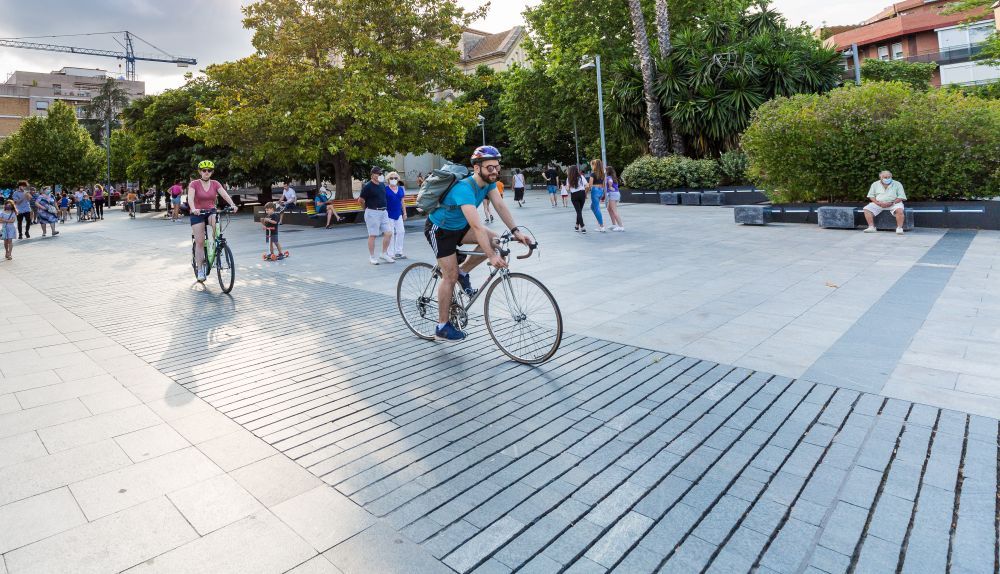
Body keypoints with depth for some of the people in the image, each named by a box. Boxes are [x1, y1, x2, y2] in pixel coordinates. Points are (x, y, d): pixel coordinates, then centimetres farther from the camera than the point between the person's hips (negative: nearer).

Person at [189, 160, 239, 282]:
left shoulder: (215, 184, 1)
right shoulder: (194, 184, -6)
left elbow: (225, 194, -15)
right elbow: (190, 198, -21)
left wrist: (232, 204, -35)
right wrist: (193, 209, -41)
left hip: (211, 212, 2)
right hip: (198, 214, -1)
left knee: (216, 221, -36)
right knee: (200, 242, -6)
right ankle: (200, 270, 2)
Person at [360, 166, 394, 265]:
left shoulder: (382, 185, 11)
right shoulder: (367, 186, -10)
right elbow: (361, 200, -7)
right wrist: (367, 209, 6)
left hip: (383, 212, 7)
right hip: (372, 213, -7)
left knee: (388, 233, 2)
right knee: (372, 235, 0)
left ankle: (384, 254, 17)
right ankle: (372, 257, 10)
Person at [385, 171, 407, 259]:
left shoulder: (401, 189, 10)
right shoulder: (385, 189, -5)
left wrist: (404, 213, 14)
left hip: (398, 214, 5)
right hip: (389, 214, -5)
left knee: (401, 231, 5)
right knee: (390, 233, -3)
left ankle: (398, 252, 17)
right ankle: (391, 253, 6)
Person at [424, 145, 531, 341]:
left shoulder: (488, 181, -10)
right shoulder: (464, 189, -35)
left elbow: (500, 206, -13)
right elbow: (476, 226, -42)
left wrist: (516, 231, -26)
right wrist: (492, 256, -46)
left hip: (459, 227, 8)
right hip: (439, 230, -7)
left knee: (493, 240, -12)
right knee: (451, 276, -9)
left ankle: (463, 272, 7)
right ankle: (442, 327, 4)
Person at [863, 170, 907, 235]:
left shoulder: (897, 184, 3)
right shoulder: (875, 184, 9)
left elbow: (901, 197, -2)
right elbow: (871, 195, 6)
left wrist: (891, 203, -19)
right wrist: (878, 203, -13)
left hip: (894, 203, -2)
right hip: (878, 203, 2)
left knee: (899, 210, -34)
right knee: (867, 209, -22)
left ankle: (899, 228, -26)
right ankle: (871, 227, -22)